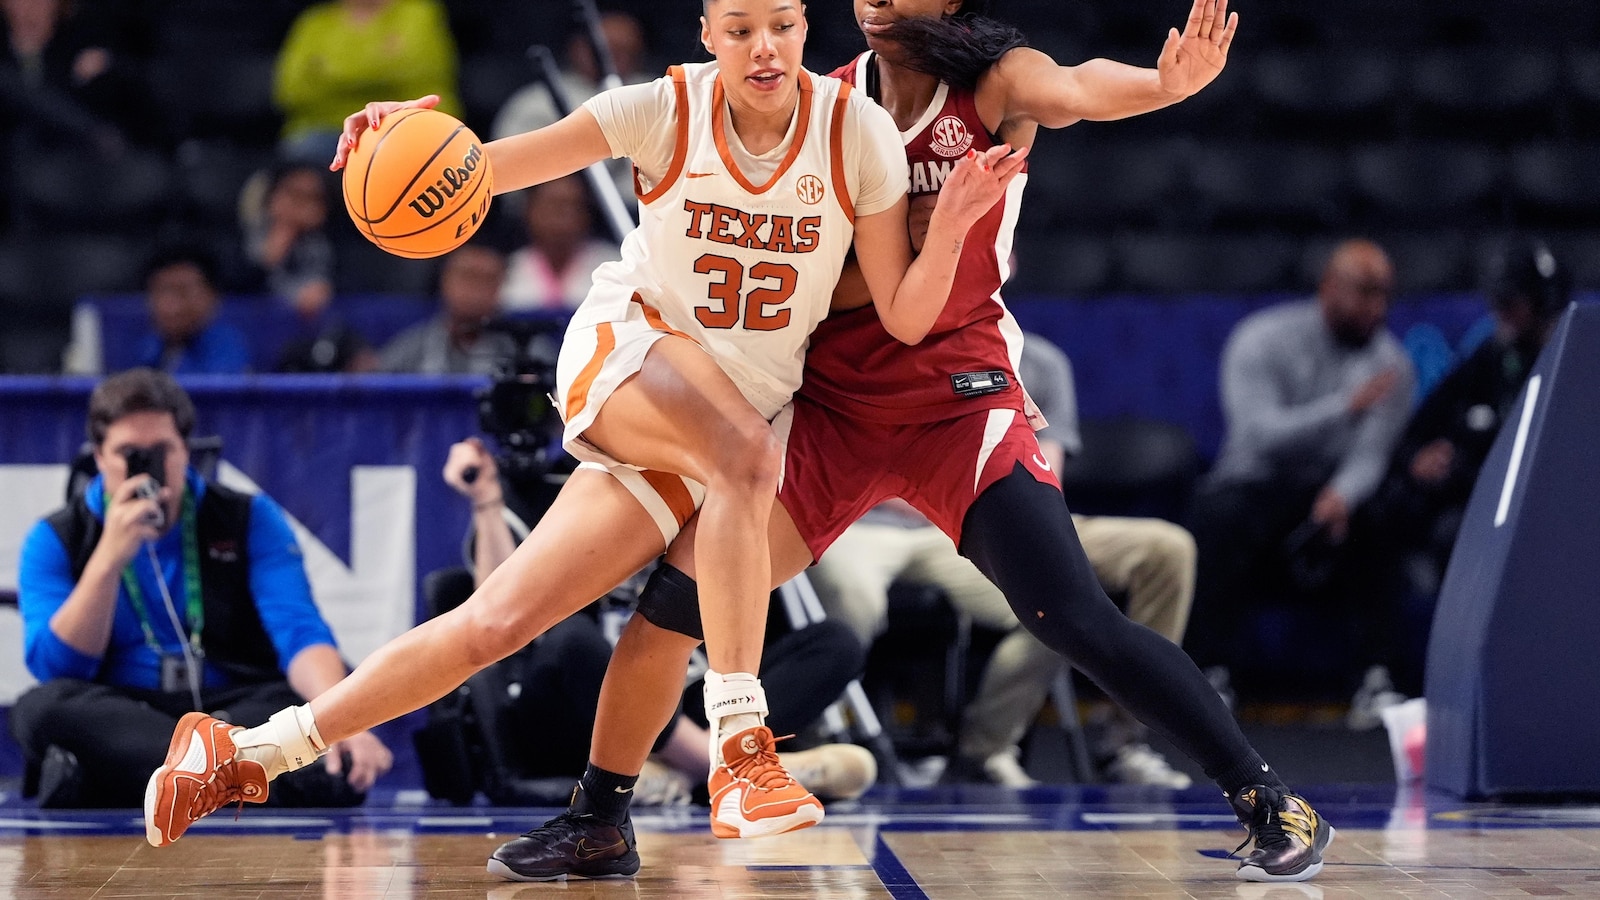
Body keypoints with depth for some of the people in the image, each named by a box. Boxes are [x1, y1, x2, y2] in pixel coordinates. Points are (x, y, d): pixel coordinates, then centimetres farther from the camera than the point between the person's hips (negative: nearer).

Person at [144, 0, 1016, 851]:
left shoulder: (856, 129, -9)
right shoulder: (667, 109, -12)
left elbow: (904, 319, -7)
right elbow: (489, 164, -17)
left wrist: (952, 225, -25)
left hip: (735, 425, 2)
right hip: (624, 345, -2)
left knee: (498, 621, -9)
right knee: (747, 453, -36)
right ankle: (739, 751, -30)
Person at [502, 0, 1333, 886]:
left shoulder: (995, 84, -6)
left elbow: (1075, 87, -30)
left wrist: (1165, 81, -50)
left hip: (959, 401, -3)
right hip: (831, 404, 3)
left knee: (1077, 621, -15)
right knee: (673, 600, -4)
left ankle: (1270, 803, -4)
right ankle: (596, 824, 15)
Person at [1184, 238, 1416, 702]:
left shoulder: (1392, 363, 1)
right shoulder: (1262, 341, -8)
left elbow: (1371, 455, -11)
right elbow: (1264, 434, -21)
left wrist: (1342, 495, -34)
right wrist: (1346, 406, -31)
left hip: (1333, 492, 2)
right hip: (1255, 484, -2)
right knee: (1219, 517, -36)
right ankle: (1213, 669, -31)